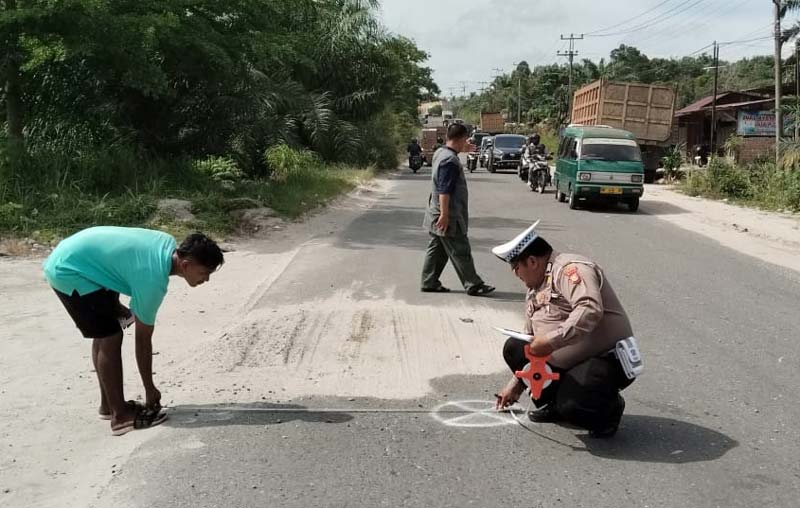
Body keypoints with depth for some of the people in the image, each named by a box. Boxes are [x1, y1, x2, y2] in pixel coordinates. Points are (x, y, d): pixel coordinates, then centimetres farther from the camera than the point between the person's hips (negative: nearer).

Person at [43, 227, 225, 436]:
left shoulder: (168, 244, -4)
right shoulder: (153, 279, -27)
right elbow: (143, 339, -17)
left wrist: (114, 304, 15)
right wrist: (150, 390, -7)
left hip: (70, 256, 10)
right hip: (68, 271, -10)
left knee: (104, 335, 15)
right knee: (110, 338, -10)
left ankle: (109, 405, 25)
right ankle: (121, 415, -3)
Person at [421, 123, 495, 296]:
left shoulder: (440, 153, 11)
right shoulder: (450, 161, -21)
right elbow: (444, 191, -26)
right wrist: (444, 214, -26)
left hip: (437, 215, 10)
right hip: (448, 217, -10)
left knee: (437, 249, 14)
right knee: (460, 252, -3)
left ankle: (429, 282, 18)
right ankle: (473, 285, 3)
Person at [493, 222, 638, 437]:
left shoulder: (569, 270, -17)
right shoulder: (535, 290, 14)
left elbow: (590, 310, -35)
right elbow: (531, 341, 22)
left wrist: (552, 340, -36)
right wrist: (516, 384, 25)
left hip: (607, 359, -9)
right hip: (569, 362, 9)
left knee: (571, 406, -29)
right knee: (514, 348, 2)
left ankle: (609, 407, 5)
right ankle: (554, 402, 12)